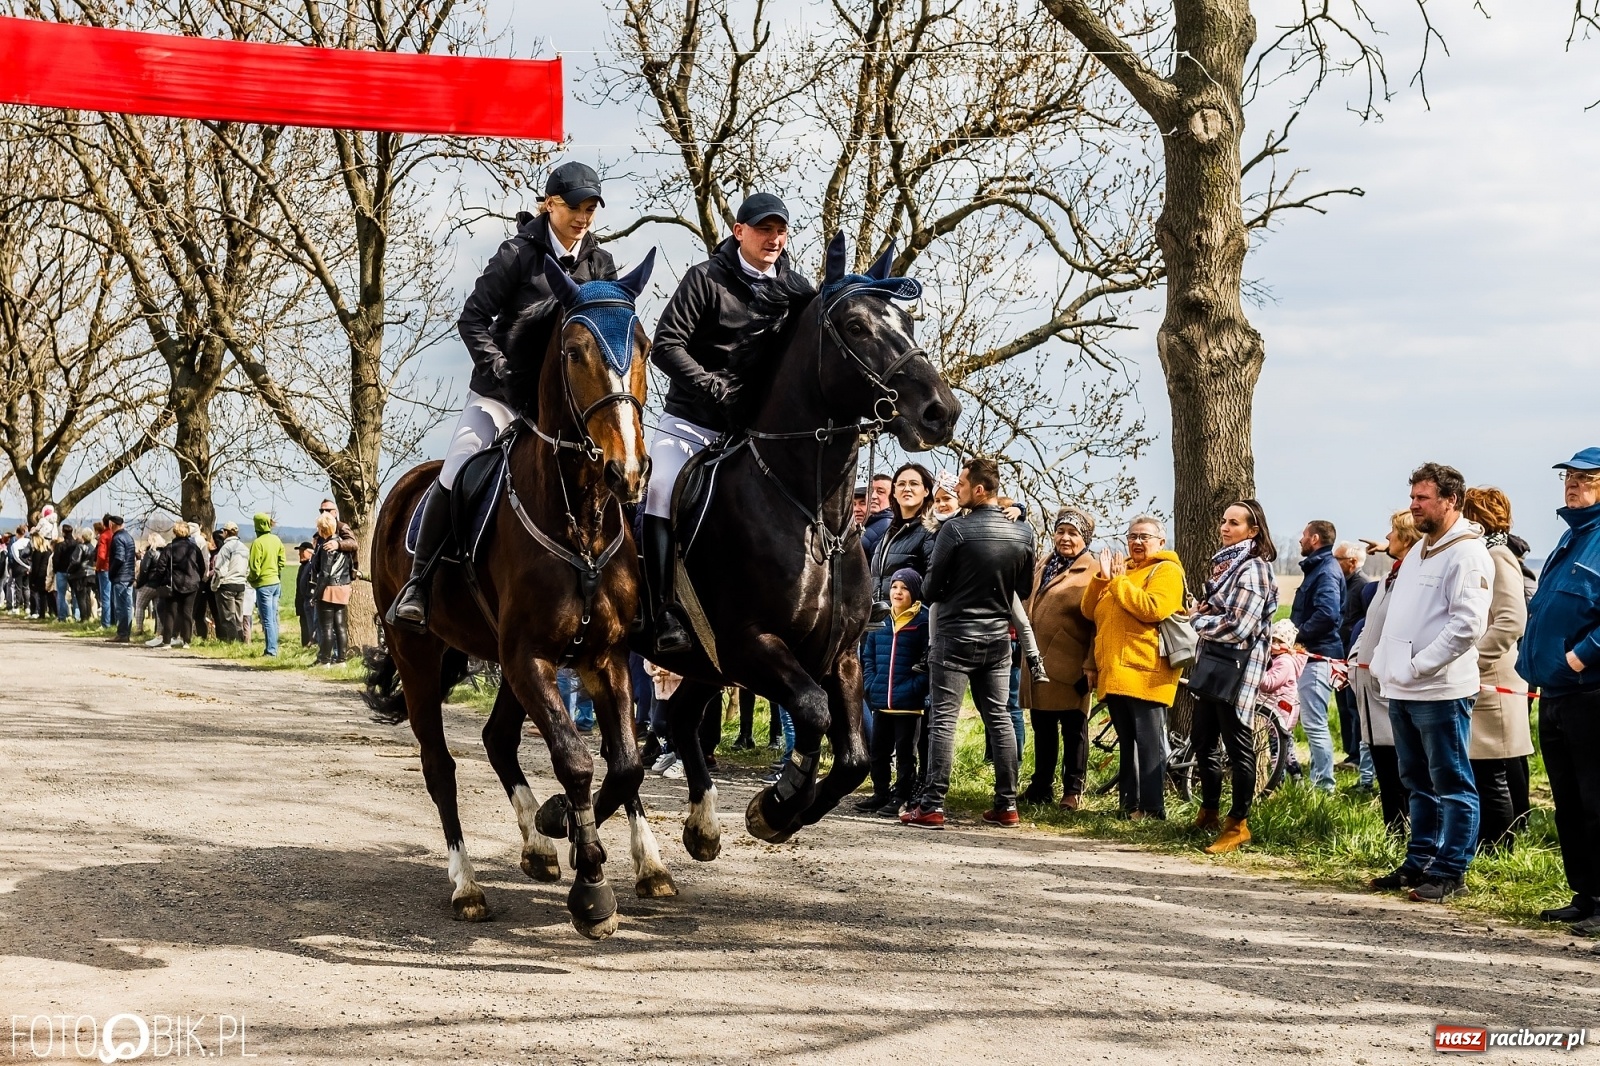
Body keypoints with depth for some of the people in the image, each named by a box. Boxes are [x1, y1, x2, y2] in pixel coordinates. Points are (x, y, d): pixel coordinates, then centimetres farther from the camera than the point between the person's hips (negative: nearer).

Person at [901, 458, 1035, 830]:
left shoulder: (956, 529, -14)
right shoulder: (1023, 534, 1)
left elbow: (931, 588, -9)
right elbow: (1024, 590, 11)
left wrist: (937, 594, 13)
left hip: (955, 635, -5)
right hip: (998, 638, 5)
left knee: (943, 719, -3)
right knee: (999, 718, 11)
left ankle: (932, 805, -5)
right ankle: (1007, 805, 13)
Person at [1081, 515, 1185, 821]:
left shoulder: (1166, 570, -2)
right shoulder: (1121, 569, 23)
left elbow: (1153, 609, -19)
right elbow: (1089, 610, 16)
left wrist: (1118, 582, -12)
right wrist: (1101, 577, 0)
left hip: (1145, 673, -8)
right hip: (1114, 672, 8)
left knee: (1149, 743, -8)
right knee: (1127, 743, 12)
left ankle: (1152, 809, -7)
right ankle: (1129, 803, 17)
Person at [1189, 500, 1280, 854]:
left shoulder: (1252, 569, -13)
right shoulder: (1224, 563, 15)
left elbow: (1239, 627, -20)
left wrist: (1198, 619, -7)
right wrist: (1201, 616, 3)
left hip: (1236, 667, -10)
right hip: (1211, 663, 10)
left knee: (1238, 746, -3)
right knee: (1203, 742, 16)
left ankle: (1238, 824, 3)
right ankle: (1209, 812, 31)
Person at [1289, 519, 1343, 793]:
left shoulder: (1326, 572, -14)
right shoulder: (1317, 568, 19)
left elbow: (1327, 614, -28)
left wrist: (1297, 635, -19)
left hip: (1318, 656, -11)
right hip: (1311, 654, 11)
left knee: (1314, 723, -9)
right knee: (1313, 722, 15)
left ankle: (1324, 784, -5)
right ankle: (1319, 779, 22)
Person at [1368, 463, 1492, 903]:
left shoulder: (1466, 554, -11)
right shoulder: (1419, 551, 18)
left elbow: (1467, 624, -20)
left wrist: (1419, 665, -19)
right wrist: (1385, 664, 12)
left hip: (1441, 690, -9)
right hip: (1402, 690, 9)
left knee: (1452, 785, -2)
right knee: (1419, 785, 16)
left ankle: (1449, 871, 1)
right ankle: (1419, 863, 23)